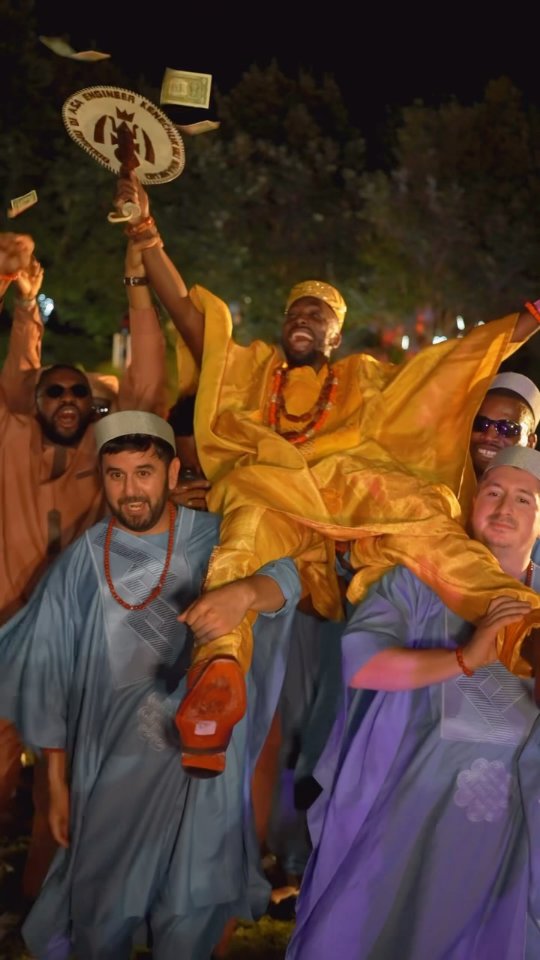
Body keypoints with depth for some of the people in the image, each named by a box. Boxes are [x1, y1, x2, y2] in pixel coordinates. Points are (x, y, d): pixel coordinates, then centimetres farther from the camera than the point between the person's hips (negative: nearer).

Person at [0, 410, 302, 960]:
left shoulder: (214, 540, -7)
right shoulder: (84, 562, -5)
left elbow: (283, 575, -23)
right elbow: (47, 673, 0)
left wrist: (244, 592, -47)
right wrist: (57, 784, 2)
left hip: (203, 764, 0)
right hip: (111, 768, 1)